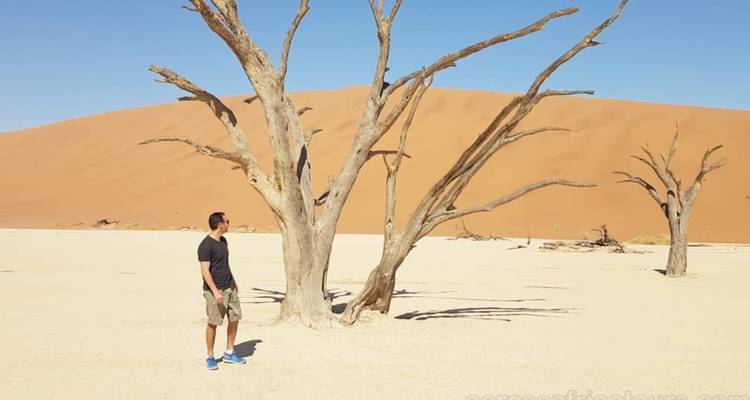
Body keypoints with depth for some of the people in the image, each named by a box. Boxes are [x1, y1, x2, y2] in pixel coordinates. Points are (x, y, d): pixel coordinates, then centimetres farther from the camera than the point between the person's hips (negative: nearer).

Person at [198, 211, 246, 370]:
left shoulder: (223, 241, 10)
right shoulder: (206, 245, -16)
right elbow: (205, 271, -20)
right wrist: (215, 291, -25)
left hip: (229, 288, 8)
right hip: (215, 290, -8)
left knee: (235, 318, 10)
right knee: (213, 323, -1)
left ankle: (229, 353, 22)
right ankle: (210, 357, 12)